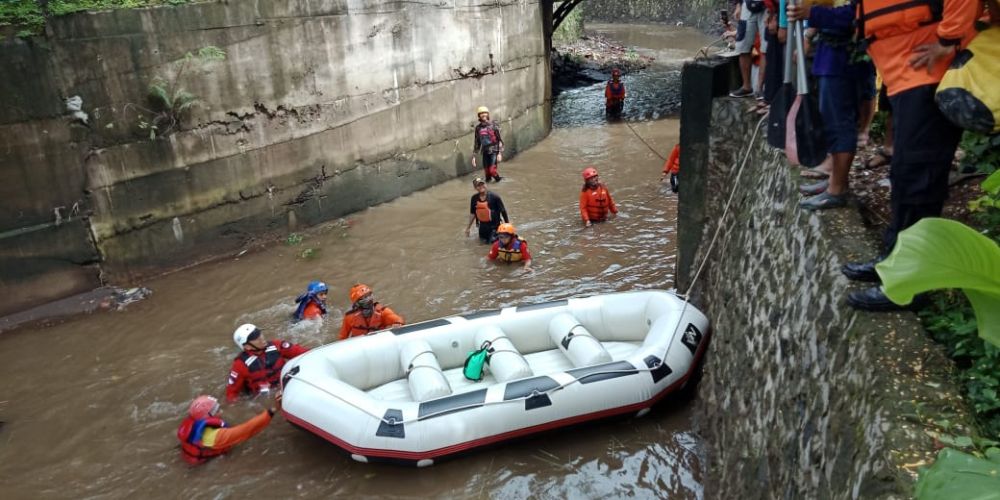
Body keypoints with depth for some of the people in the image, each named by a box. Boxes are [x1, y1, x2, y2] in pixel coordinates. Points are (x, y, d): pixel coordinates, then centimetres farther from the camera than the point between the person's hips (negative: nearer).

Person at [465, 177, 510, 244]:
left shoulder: (494, 196, -19)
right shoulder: (474, 198, -7)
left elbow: (503, 211, -13)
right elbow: (472, 213, 5)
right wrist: (468, 227, 8)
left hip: (494, 224, -5)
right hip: (483, 225, 5)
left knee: (493, 240, -5)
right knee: (483, 240, 17)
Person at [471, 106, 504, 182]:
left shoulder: (493, 125, -6)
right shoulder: (478, 127, 6)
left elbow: (500, 139, -8)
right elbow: (476, 142, 14)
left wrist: (500, 153, -16)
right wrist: (474, 156, 11)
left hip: (494, 151, -4)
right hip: (485, 152, 4)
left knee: (492, 170, -16)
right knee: (486, 172, 2)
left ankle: (499, 180, 10)